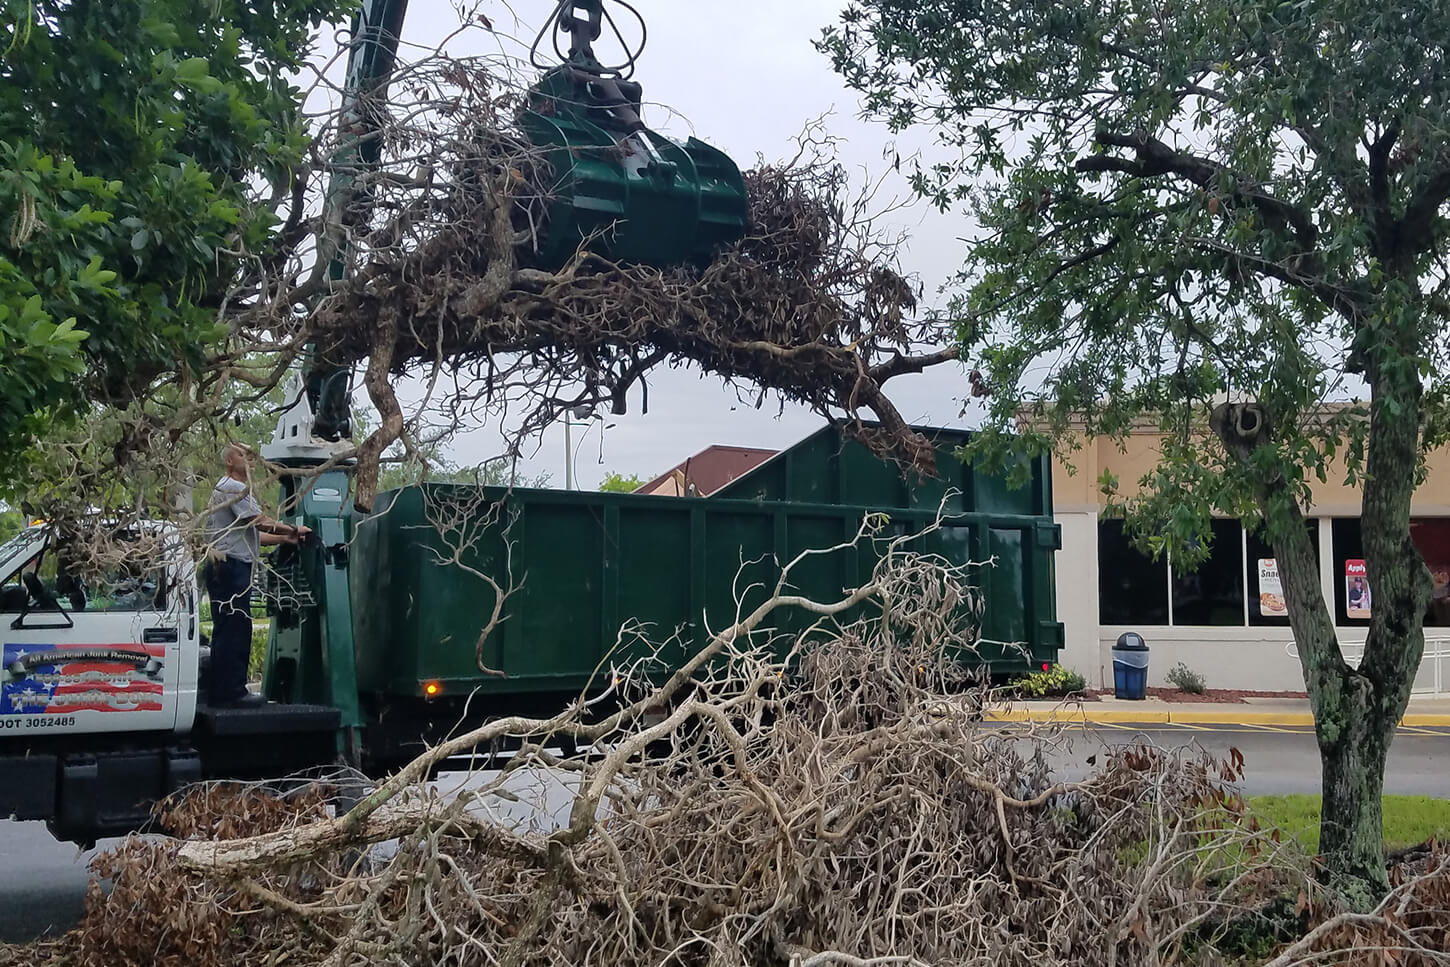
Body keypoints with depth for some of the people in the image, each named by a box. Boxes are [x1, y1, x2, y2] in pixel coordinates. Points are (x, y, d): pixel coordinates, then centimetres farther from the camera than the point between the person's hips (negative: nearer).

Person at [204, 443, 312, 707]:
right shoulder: (232, 487, -8)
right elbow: (261, 522, -14)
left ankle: (222, 690, 14)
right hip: (231, 565, -11)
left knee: (228, 630, 11)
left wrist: (286, 538, 17)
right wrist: (293, 529, -2)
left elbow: (252, 534, 25)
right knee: (234, 629, -11)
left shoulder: (234, 488, 27)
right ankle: (230, 691, -11)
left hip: (231, 568, 11)